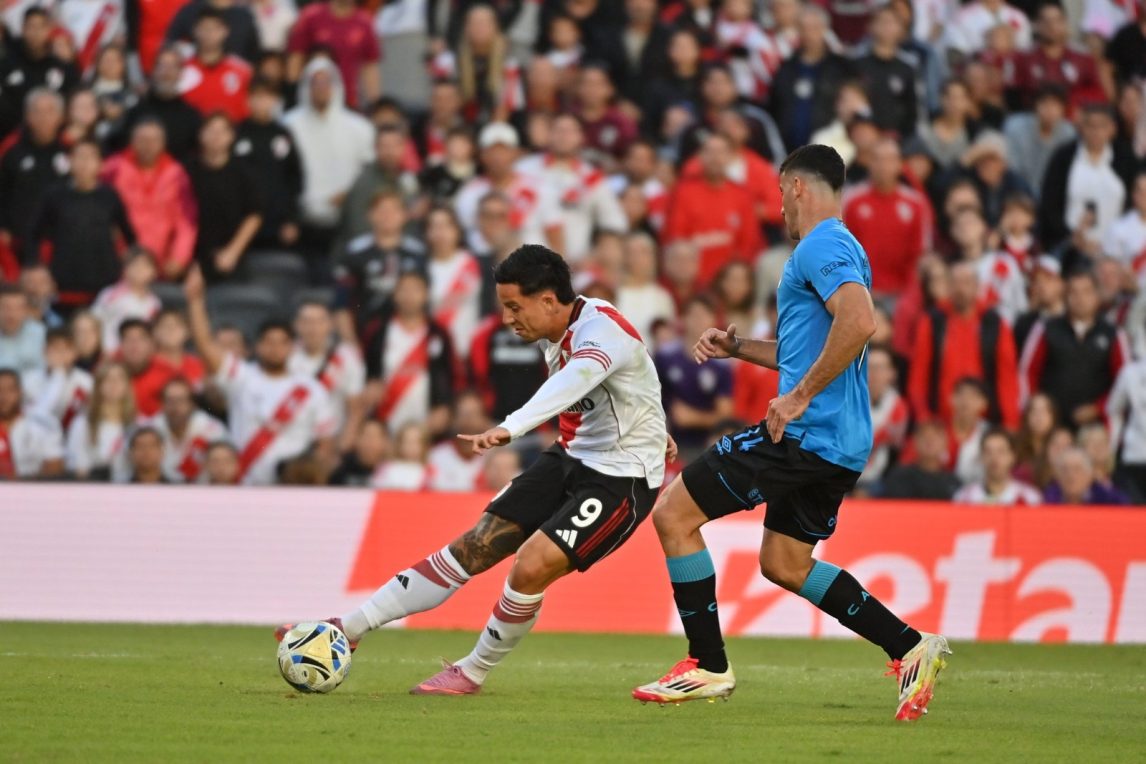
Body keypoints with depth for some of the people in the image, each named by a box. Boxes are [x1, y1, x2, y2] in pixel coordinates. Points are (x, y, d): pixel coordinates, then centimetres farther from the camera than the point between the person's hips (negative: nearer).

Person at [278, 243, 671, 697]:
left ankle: (473, 674, 0)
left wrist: (509, 429, -63)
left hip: (622, 477, -8)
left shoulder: (603, 330, -26)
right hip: (571, 457, 8)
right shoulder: (554, 334, 2)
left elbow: (574, 380, -47)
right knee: (474, 548, 3)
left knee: (531, 567, -22)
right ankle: (346, 629, 4)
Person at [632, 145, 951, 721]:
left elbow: (859, 323, -28)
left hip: (807, 433, -11)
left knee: (674, 512, -5)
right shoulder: (835, 249, 22)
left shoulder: (823, 246, -11)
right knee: (785, 565, 19)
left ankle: (709, 666, -3)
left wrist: (799, 396, -25)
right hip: (839, 441, 11)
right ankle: (910, 648, 12)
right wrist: (738, 347, 22)